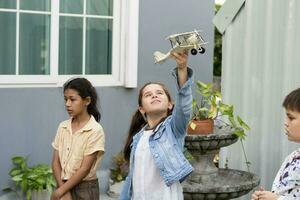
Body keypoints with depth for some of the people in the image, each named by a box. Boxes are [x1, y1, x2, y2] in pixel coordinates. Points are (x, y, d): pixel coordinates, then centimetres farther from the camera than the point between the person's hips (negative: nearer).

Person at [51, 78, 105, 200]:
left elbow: (84, 169, -16)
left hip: (85, 189, -5)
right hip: (64, 187, 5)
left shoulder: (95, 130, -13)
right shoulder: (63, 127, 4)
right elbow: (56, 162, 1)